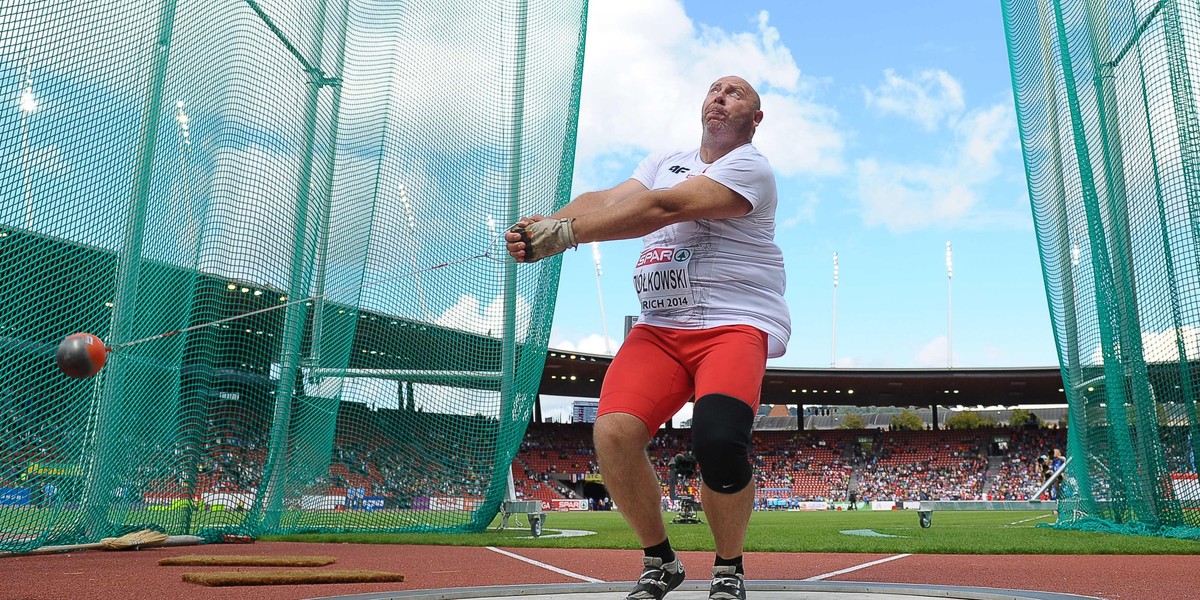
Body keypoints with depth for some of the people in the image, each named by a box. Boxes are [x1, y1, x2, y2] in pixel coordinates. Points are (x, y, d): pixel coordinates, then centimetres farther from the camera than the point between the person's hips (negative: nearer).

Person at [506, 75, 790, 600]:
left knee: (717, 440, -30)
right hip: (659, 328, 5)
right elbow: (605, 200, 1)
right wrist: (546, 224, -20)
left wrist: (566, 233, -25)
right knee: (612, 433, -18)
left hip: (736, 324, -5)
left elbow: (662, 208, -18)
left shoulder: (750, 168, -3)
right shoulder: (665, 162, 19)